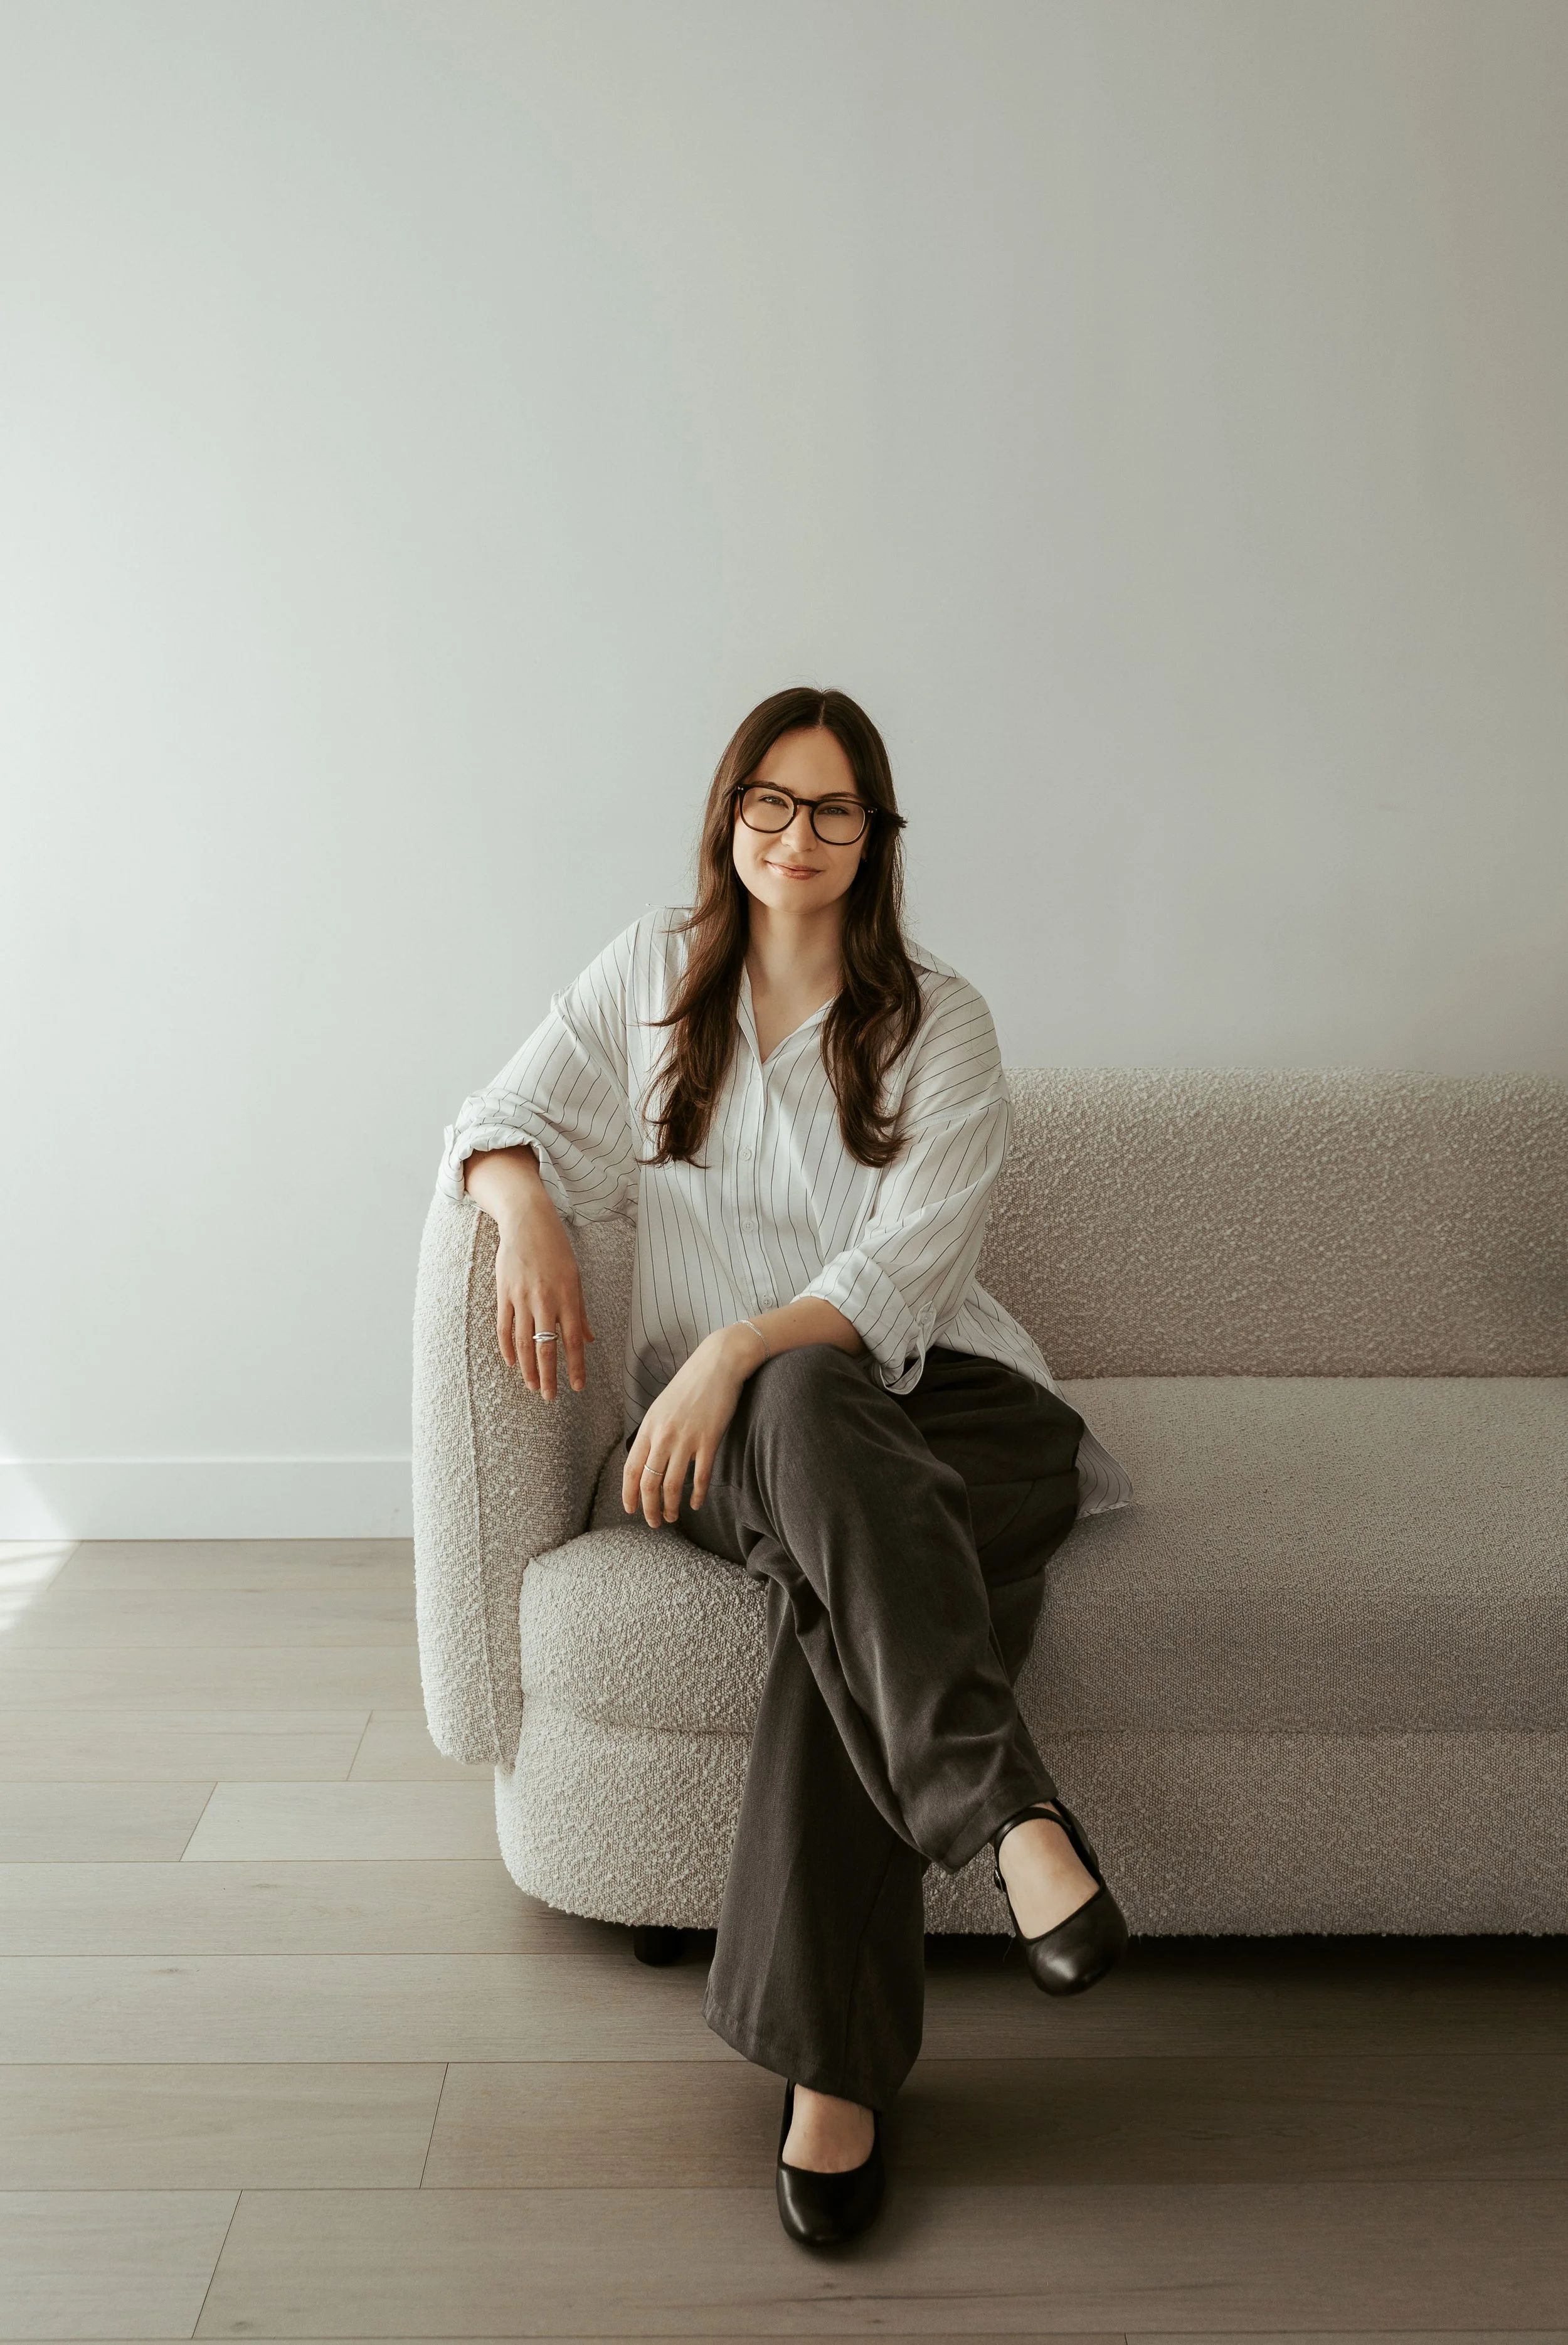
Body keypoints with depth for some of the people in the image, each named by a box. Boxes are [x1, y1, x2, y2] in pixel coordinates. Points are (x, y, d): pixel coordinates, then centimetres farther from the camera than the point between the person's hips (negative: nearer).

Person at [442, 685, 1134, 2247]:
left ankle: (833, 2062, -34)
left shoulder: (938, 1020, 2)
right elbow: (507, 1116, 11)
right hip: (726, 1417, 1)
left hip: (923, 1390, -1)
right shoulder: (651, 976, 11)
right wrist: (526, 1209, -15)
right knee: (808, 1417, -38)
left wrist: (739, 1350, -26)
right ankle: (1010, 1807, -43)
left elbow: (906, 1263, -9)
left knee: (833, 1579, -35)